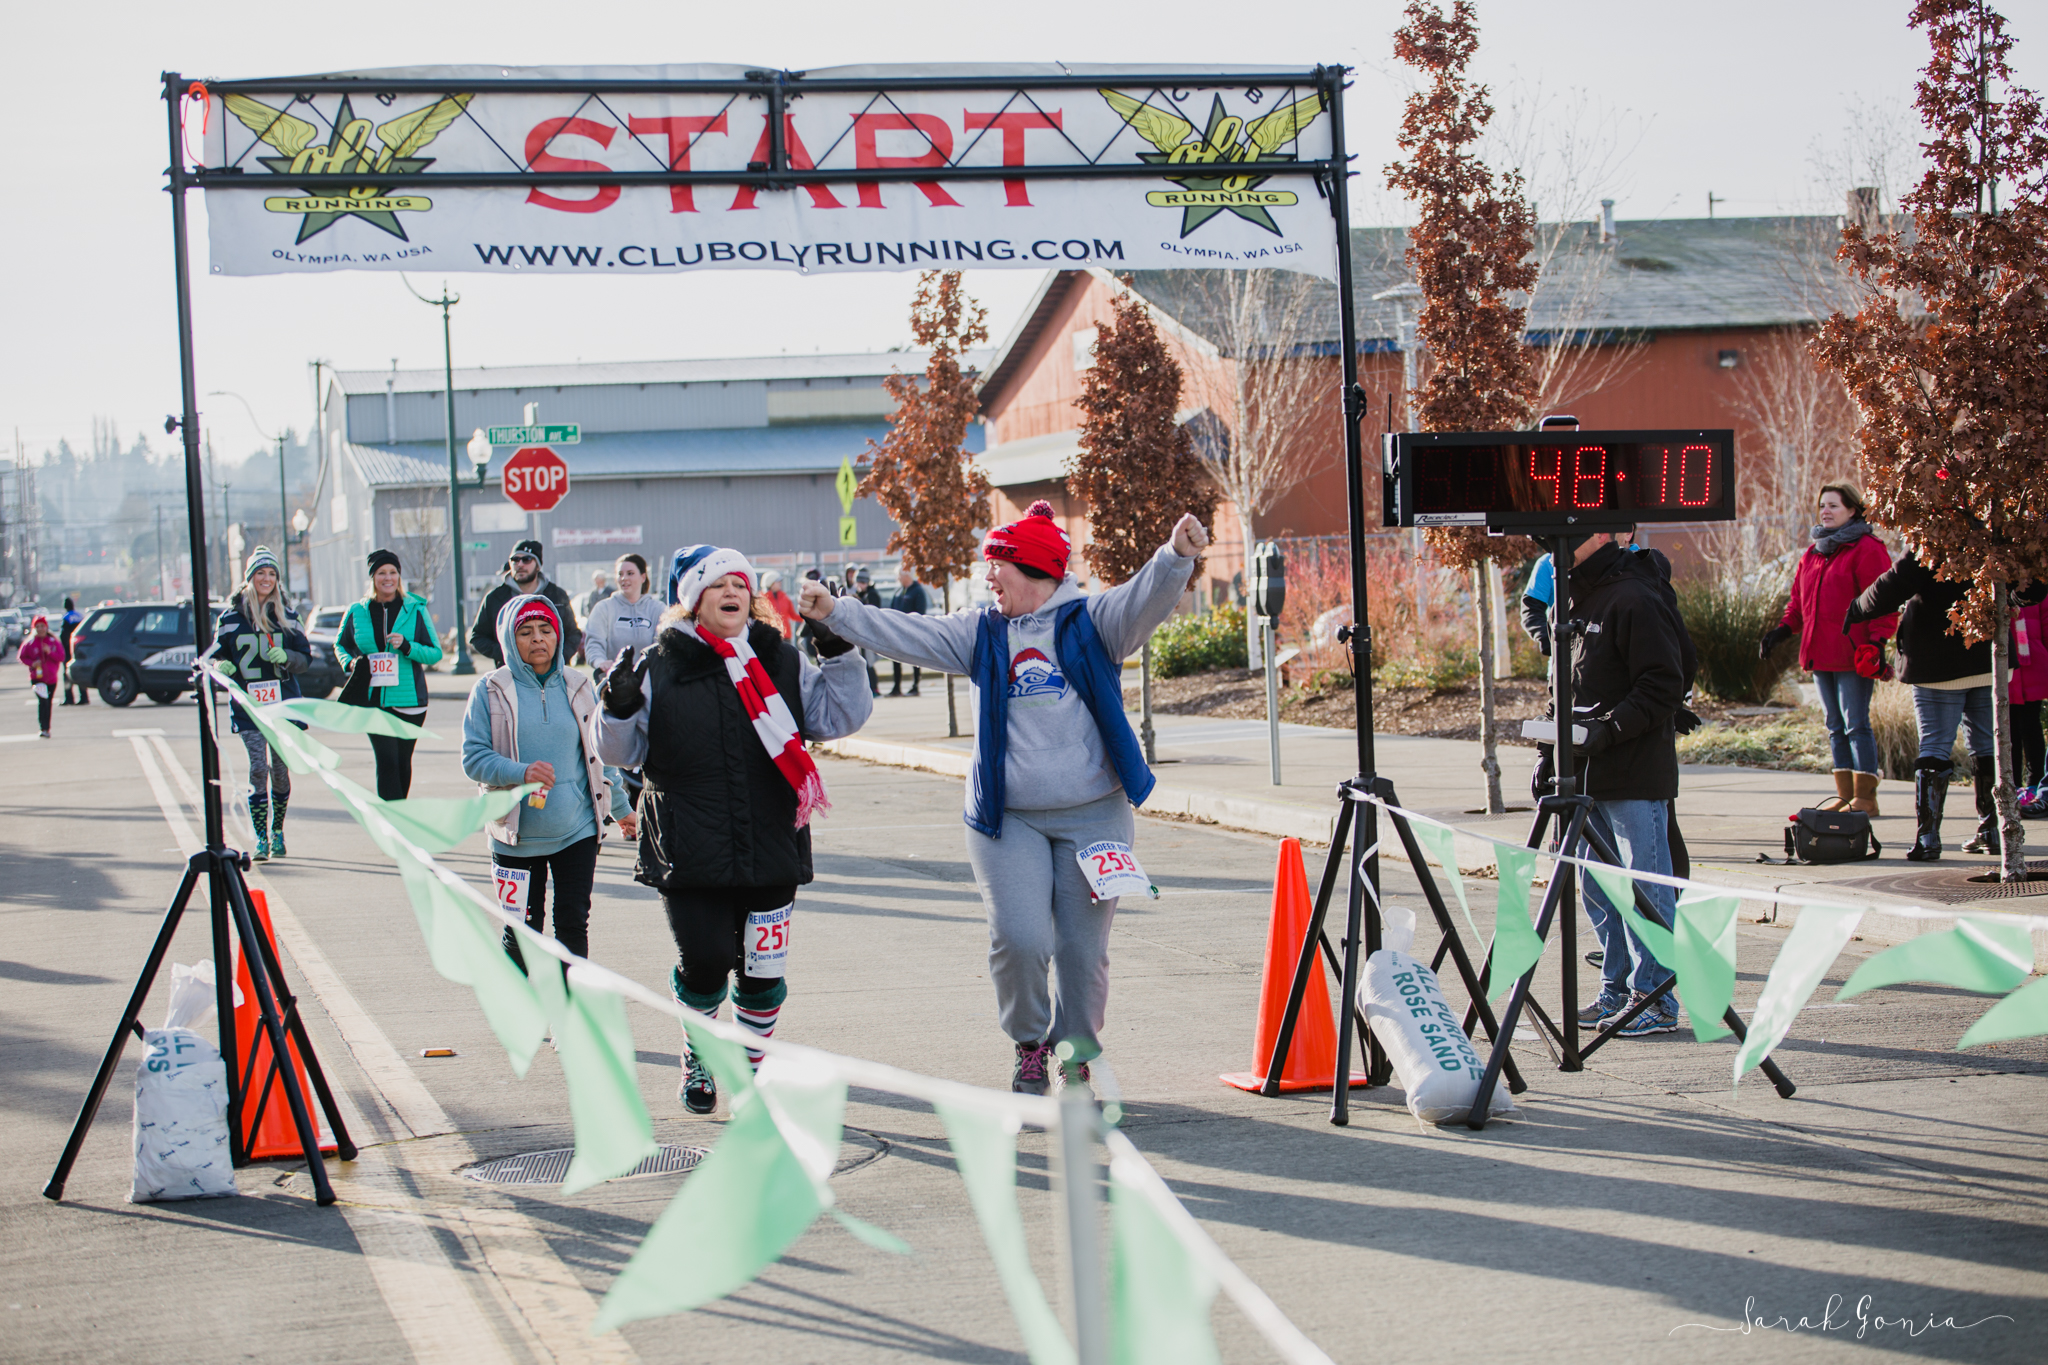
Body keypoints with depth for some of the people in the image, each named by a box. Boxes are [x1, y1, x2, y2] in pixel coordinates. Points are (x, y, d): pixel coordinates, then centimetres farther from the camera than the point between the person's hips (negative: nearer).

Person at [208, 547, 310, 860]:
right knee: (258, 769, -12)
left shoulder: (287, 615, 8)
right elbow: (215, 654, 10)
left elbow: (306, 658, 8)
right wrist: (221, 667, -13)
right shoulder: (231, 617, 5)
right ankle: (260, 838, -10)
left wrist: (286, 657, -13)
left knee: (280, 769, 2)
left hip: (284, 702, 1)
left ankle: (277, 831, 19)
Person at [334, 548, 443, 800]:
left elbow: (435, 653, 1)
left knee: (402, 760, 9)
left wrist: (407, 646, -17)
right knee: (386, 760, -12)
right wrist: (350, 664, -1)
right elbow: (340, 645, 21)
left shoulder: (416, 609, 2)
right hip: (373, 700, 0)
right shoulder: (357, 613, 6)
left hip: (409, 698, 0)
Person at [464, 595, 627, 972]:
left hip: (577, 831, 2)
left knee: (573, 923, 1)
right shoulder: (490, 691, -3)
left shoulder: (579, 687, 7)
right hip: (516, 836, -2)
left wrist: (619, 808, 19)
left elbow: (599, 754, 17)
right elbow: (473, 757, -8)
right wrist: (521, 773, -24)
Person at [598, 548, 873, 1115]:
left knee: (764, 971, 4)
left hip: (770, 849, 2)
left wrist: (840, 655, -4)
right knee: (706, 958, -10)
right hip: (690, 853, -2)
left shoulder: (781, 661, 7)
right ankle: (698, 1051, 19)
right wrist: (618, 709, -14)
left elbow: (838, 717, 7)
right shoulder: (659, 669, 2)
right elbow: (623, 753, 5)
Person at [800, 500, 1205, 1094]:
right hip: (1008, 820, 2)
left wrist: (1177, 556, -34)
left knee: (1084, 947, 2)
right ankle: (1029, 1046, 15)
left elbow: (1142, 599, -15)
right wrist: (835, 612, 0)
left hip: (1092, 816, -2)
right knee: (1020, 940, -10)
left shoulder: (1089, 621, 1)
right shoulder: (979, 634, 11)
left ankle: (1079, 1056, 22)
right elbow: (907, 634, 8)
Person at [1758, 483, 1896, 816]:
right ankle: (1845, 794, 17)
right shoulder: (1812, 554, 18)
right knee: (1836, 727, 11)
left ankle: (1865, 797, -4)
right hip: (1820, 656, 8)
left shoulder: (1866, 550, -6)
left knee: (1856, 725, -7)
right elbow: (1800, 601, 23)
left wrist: (1877, 641, -21)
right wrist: (1782, 630, 9)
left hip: (1853, 656, -8)